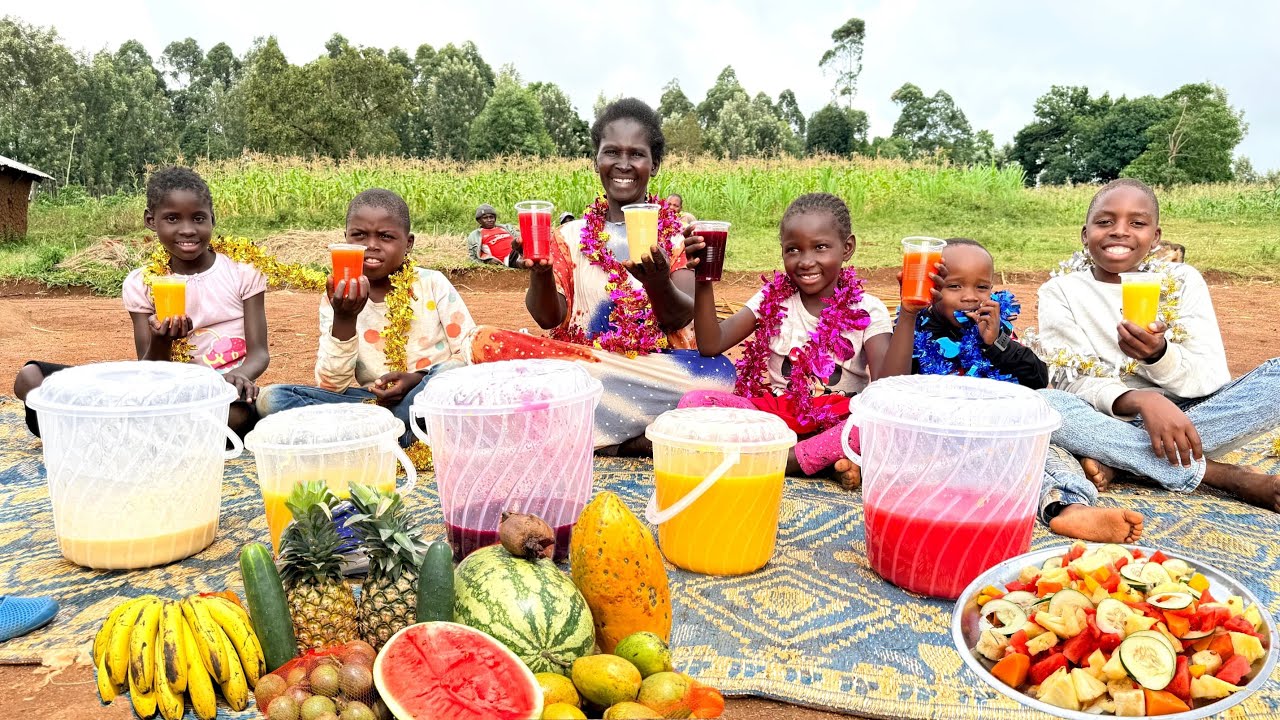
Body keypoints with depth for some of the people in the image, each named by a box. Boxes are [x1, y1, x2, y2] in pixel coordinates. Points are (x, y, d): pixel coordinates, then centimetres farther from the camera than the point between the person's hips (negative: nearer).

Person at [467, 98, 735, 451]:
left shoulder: (680, 232, 8)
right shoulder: (570, 236, 11)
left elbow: (681, 318, -4)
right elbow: (549, 319, 1)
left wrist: (656, 279, -25)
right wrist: (540, 273, -19)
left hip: (662, 369, -1)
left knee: (720, 371, -33)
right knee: (487, 342, -24)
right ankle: (633, 432, -21)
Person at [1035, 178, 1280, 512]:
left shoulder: (1182, 281, 4)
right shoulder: (1060, 291, 0)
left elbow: (1214, 381, -4)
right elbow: (1075, 382, -10)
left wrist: (1159, 354, -25)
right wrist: (1142, 401, -30)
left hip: (1180, 418, 3)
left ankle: (1115, 461, -24)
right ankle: (1220, 475, -26)